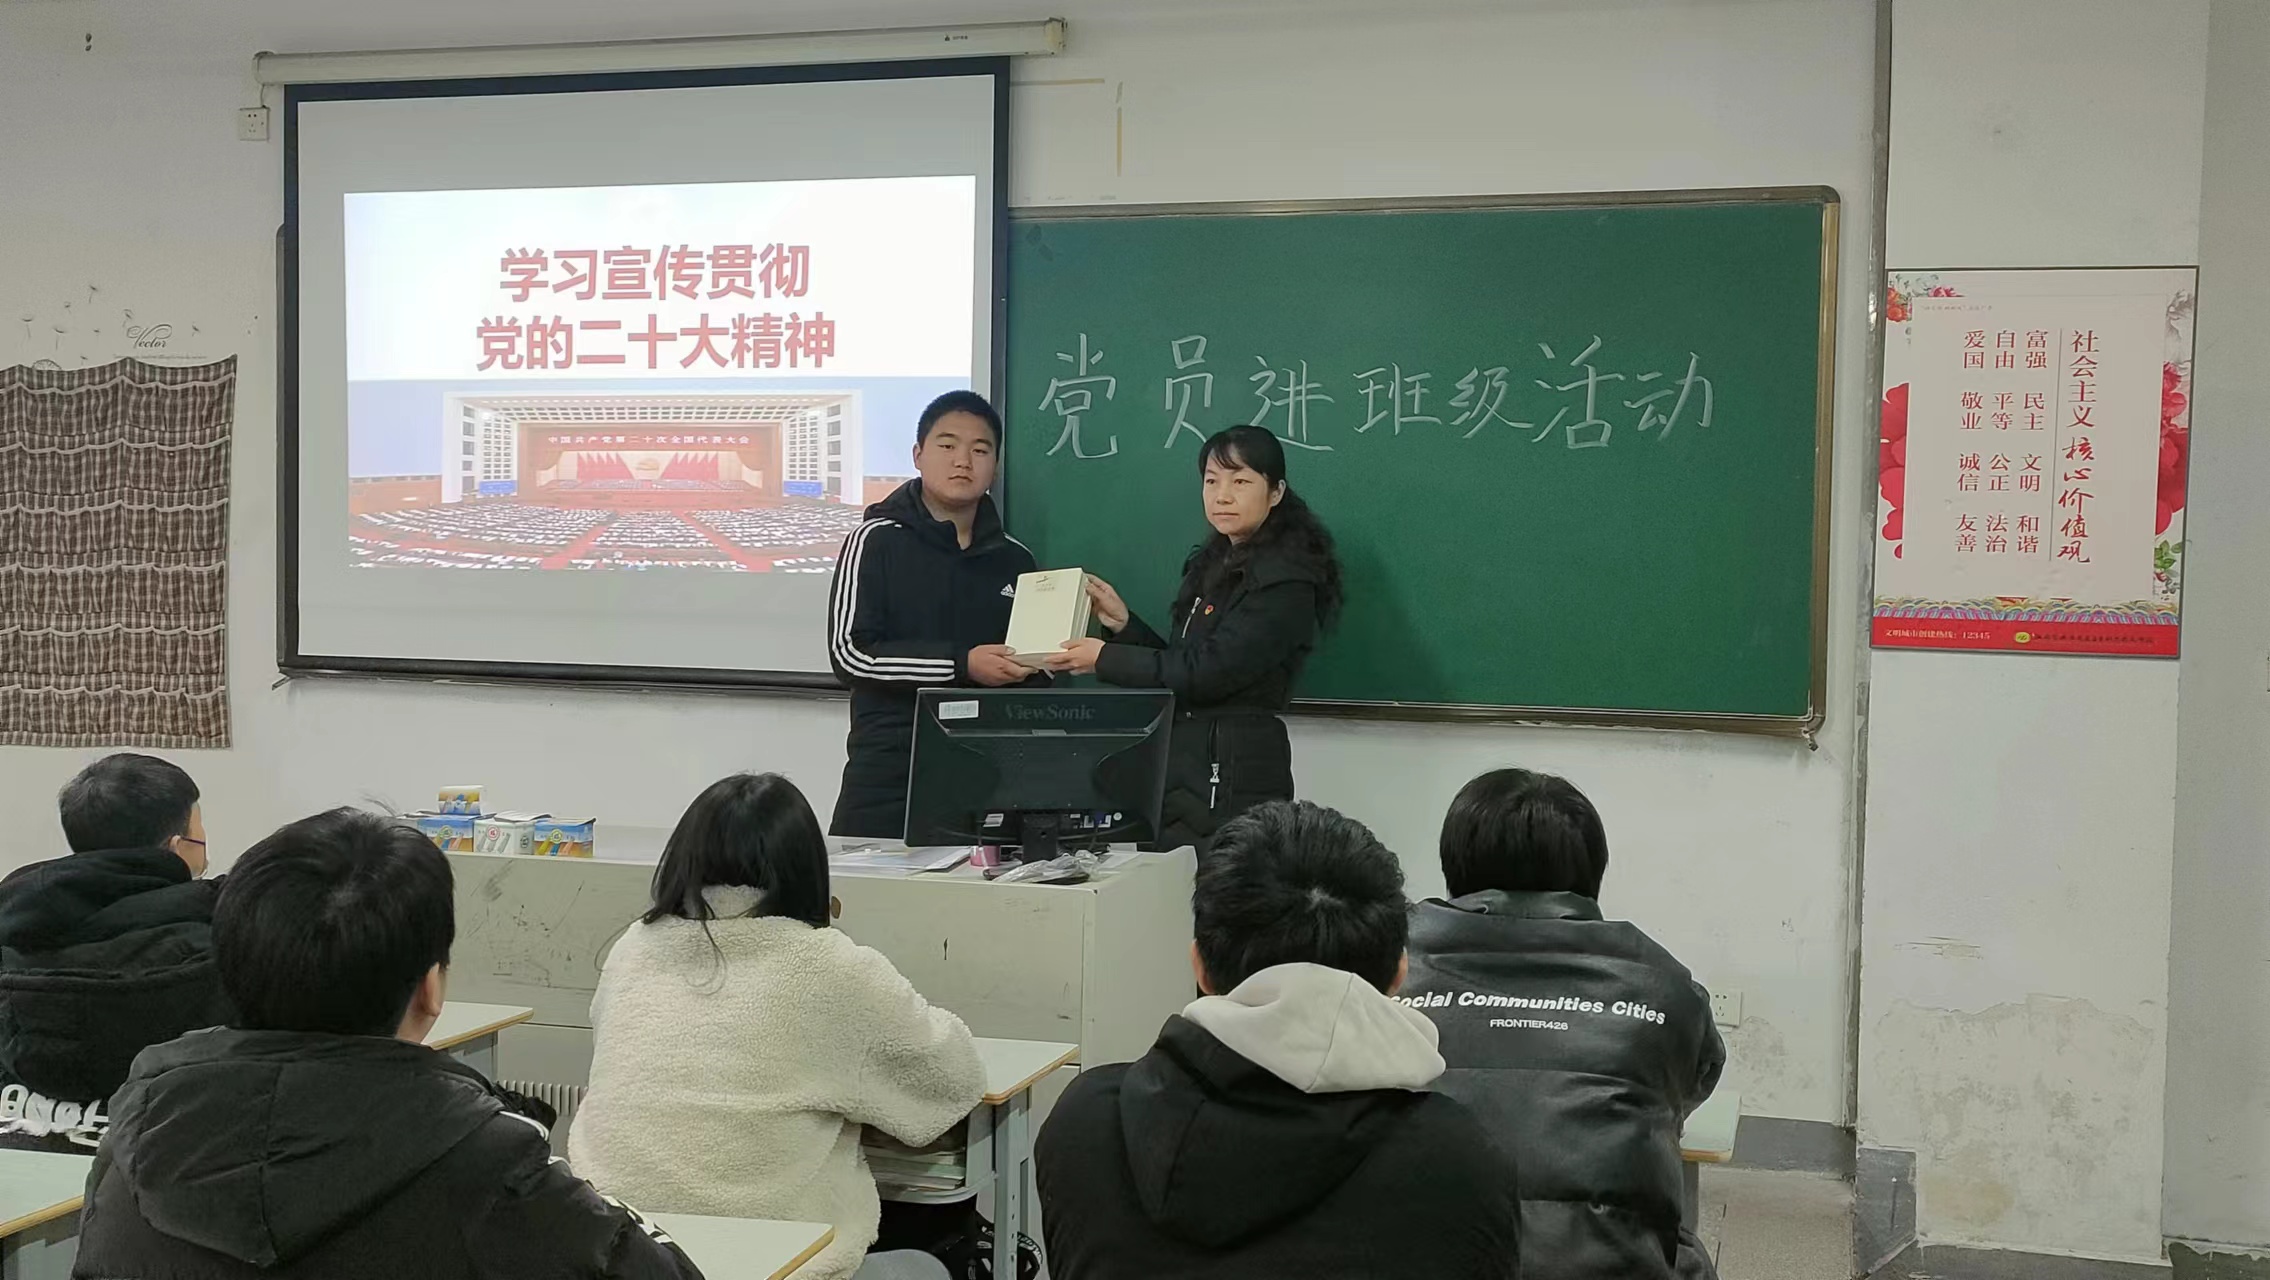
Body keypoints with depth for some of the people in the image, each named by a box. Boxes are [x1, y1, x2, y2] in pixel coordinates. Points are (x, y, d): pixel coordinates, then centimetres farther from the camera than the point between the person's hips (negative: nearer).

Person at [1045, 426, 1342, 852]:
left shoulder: (1285, 580, -10)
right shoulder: (1215, 564, 18)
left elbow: (1207, 673, -16)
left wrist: (1105, 658, -9)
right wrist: (1123, 623, 7)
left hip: (1234, 778, -8)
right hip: (1183, 765, 8)